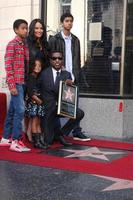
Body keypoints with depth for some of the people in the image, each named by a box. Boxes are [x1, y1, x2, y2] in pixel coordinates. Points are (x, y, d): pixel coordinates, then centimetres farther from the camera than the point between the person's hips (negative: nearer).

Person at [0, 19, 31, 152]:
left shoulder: (25, 45, 14)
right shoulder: (12, 44, -7)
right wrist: (12, 85, -17)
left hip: (22, 82, 8)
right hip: (16, 82, -7)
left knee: (12, 111, 12)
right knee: (20, 110, -12)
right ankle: (16, 142, -7)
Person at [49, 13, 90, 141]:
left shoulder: (75, 40, 14)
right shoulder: (54, 39, -2)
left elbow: (78, 59, 15)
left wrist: (77, 75, 7)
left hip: (72, 78, 4)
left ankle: (77, 132, 9)